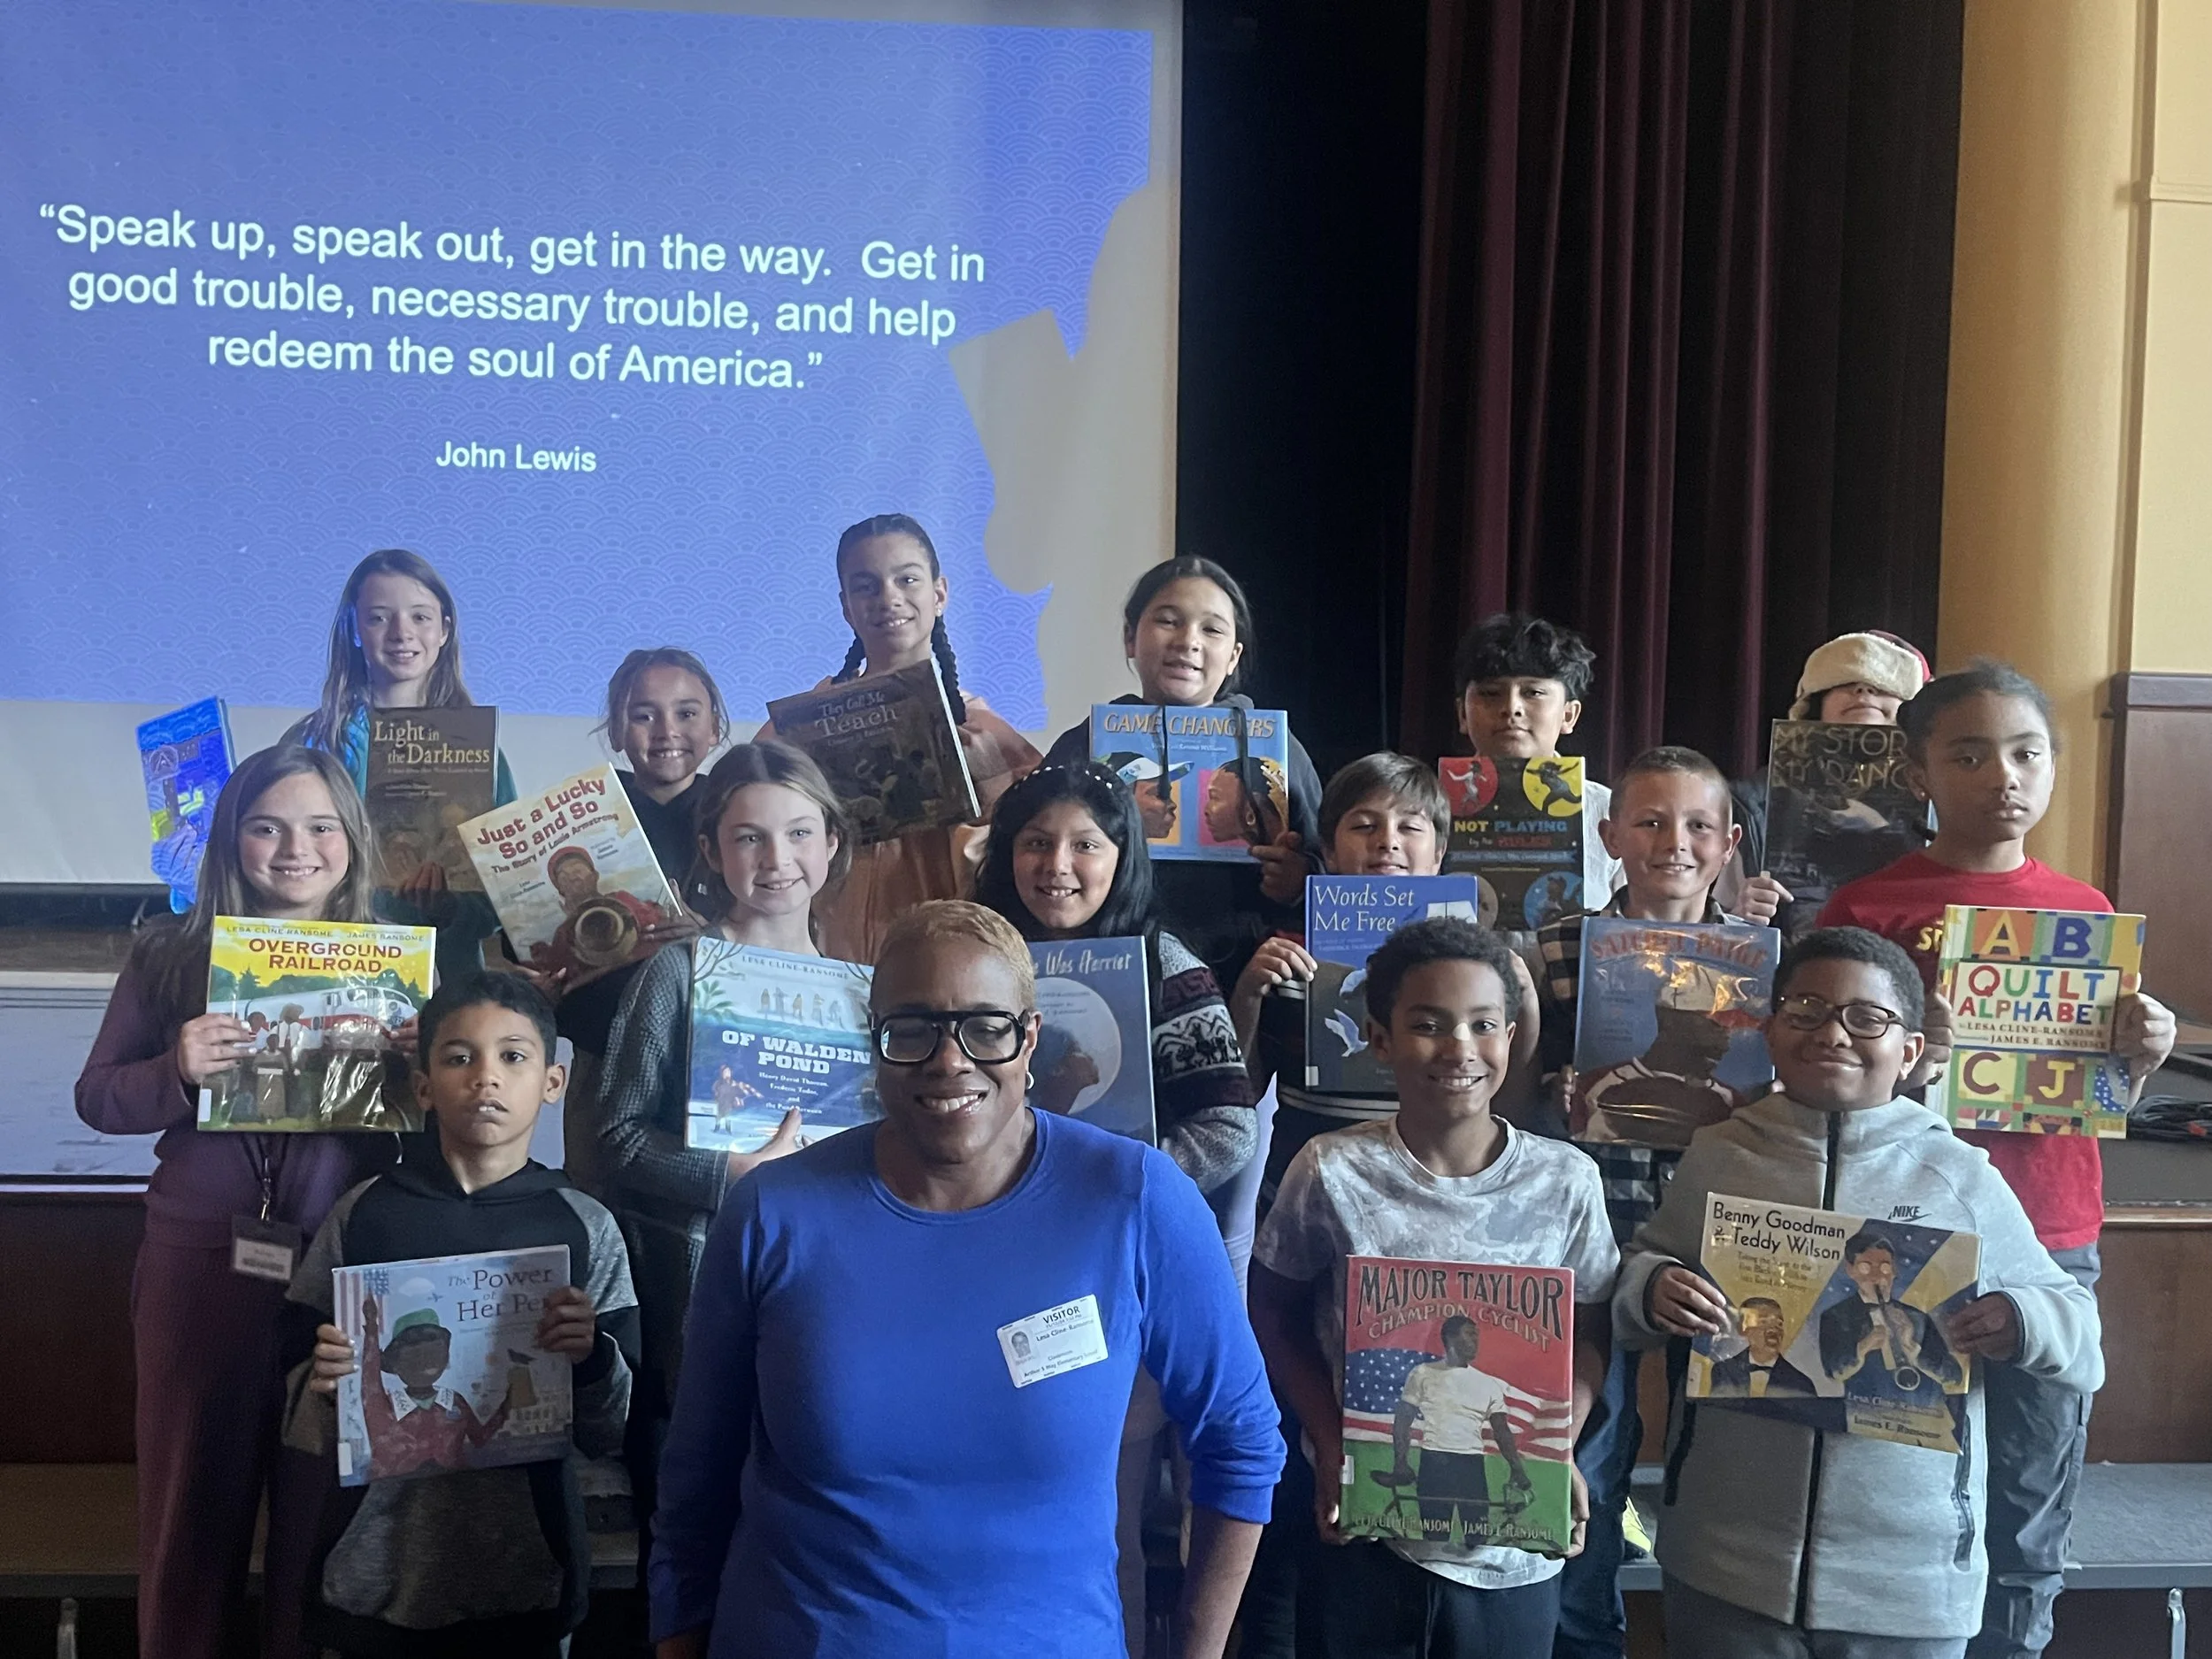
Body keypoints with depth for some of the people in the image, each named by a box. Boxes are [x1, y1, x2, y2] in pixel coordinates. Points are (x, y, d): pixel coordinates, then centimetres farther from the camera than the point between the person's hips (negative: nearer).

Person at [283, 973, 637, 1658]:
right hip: (375, 1574, 0)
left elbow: (608, 1435, -1)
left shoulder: (586, 1229, -4)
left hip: (524, 1578, 0)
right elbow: (306, 1424, 2)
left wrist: (592, 1359, -19)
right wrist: (322, 1388, -18)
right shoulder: (363, 1215, -3)